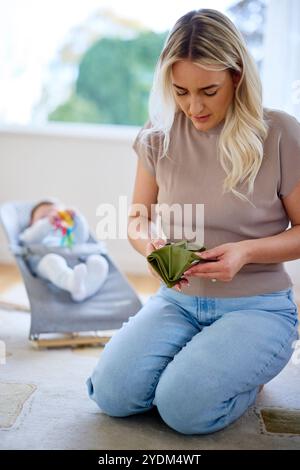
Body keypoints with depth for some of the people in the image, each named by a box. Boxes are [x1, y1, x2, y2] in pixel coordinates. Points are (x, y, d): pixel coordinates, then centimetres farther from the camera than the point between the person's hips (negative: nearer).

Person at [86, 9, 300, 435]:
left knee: (184, 408, -23)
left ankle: (248, 371, 10)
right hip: (178, 300, 4)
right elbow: (138, 218, 7)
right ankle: (192, 360, 14)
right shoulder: (159, 134, -1)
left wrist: (246, 251, -23)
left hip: (256, 306, -3)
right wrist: (151, 245, -17)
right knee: (112, 394, -16)